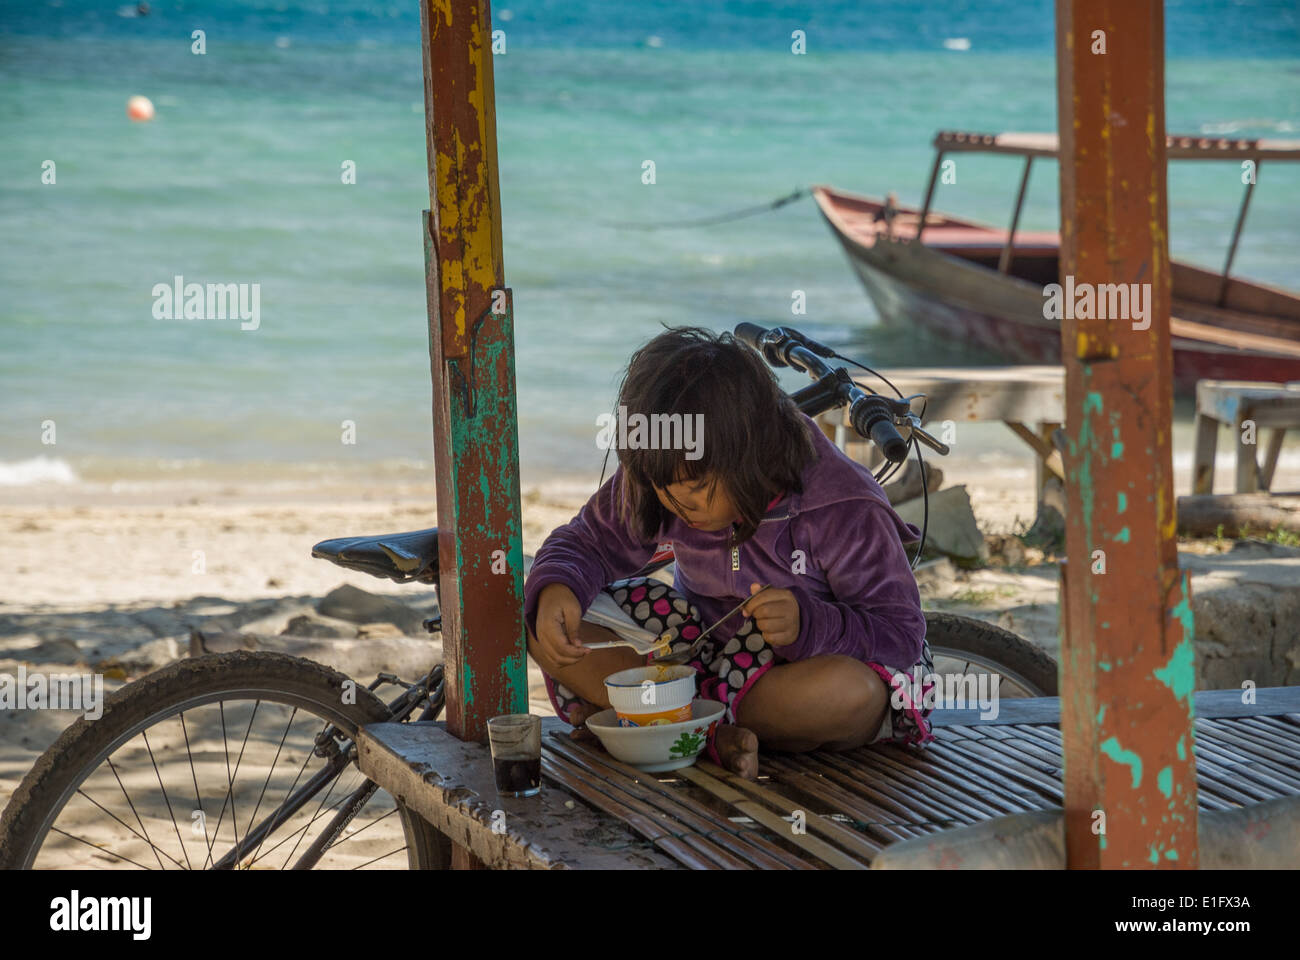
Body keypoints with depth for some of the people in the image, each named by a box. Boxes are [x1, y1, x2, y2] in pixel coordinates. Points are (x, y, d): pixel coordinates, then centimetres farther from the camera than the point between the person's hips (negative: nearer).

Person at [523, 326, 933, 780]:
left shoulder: (844, 511, -26)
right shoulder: (656, 485, -13)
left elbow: (901, 634, -21)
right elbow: (589, 542, 3)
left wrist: (808, 624, -40)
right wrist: (555, 587, -22)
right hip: (710, 652, 4)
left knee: (854, 691, -42)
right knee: (539, 620, -16)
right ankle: (712, 732, -28)